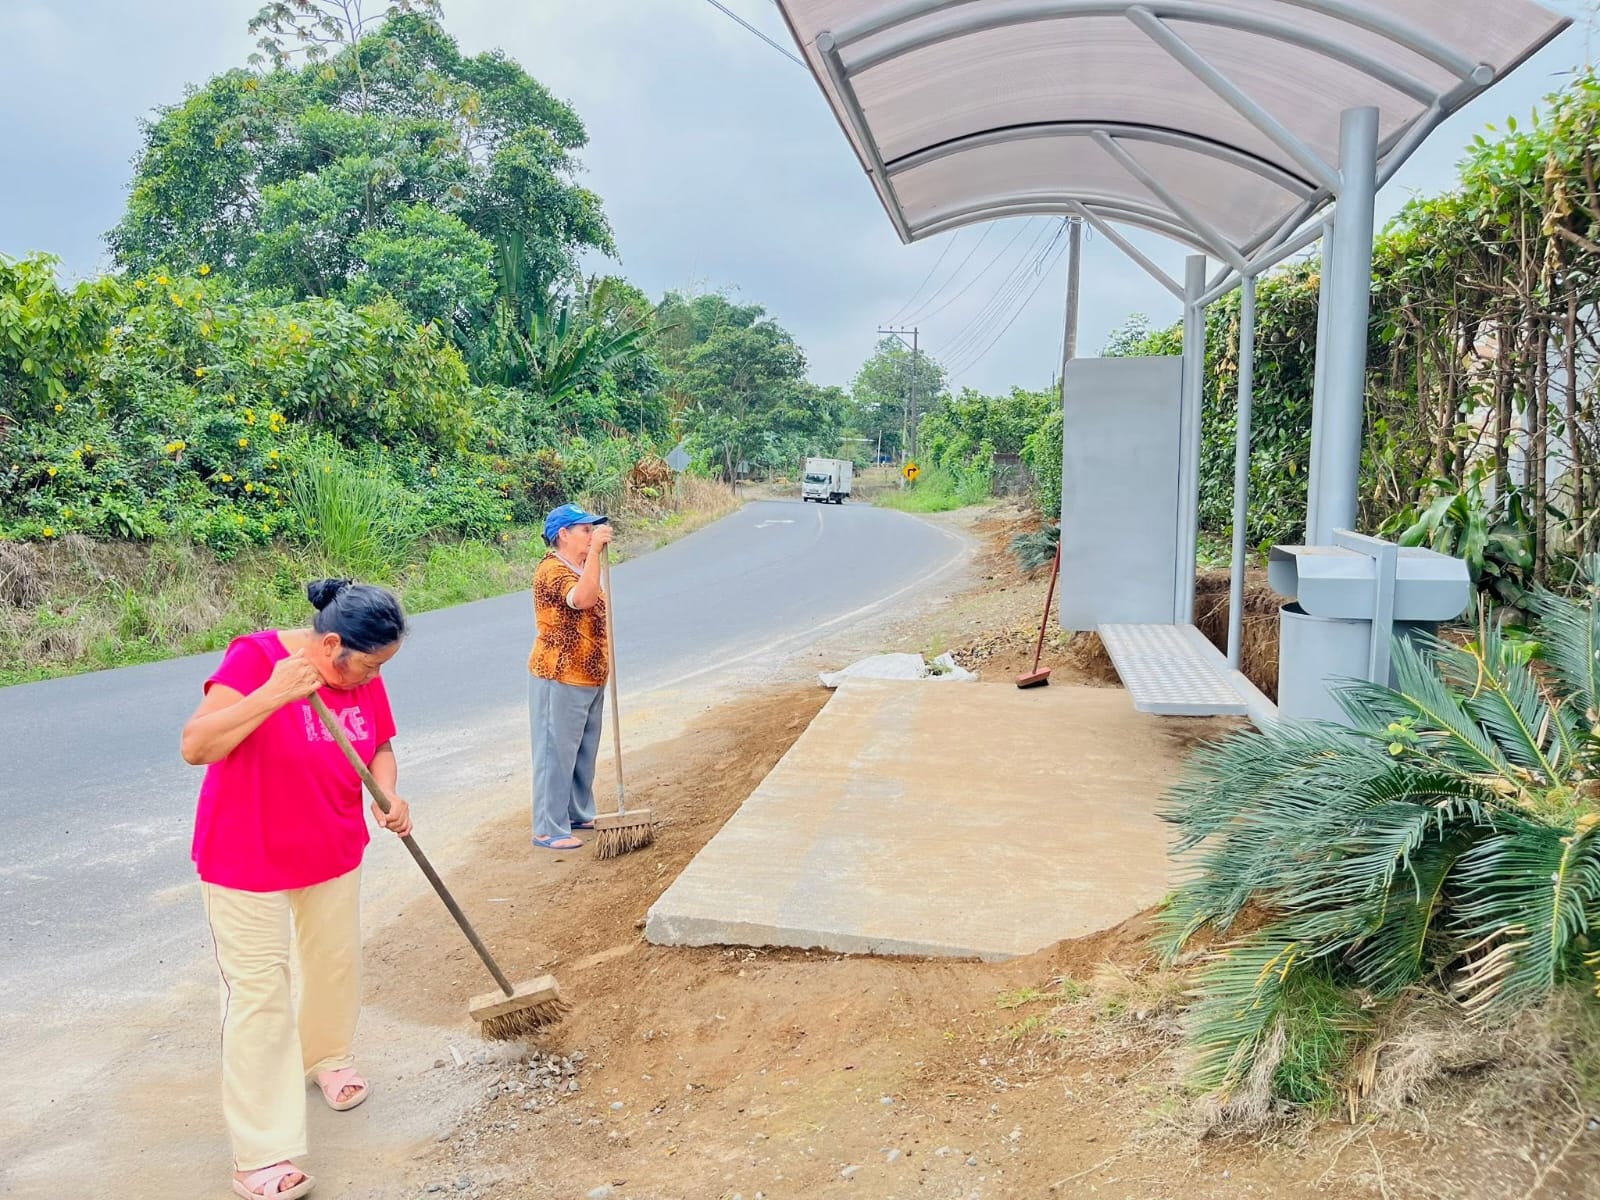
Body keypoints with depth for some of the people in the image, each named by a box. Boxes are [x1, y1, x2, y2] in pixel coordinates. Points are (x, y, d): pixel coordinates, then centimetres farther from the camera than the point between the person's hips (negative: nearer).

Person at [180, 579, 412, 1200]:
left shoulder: (363, 677, -5)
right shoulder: (255, 658, -24)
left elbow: (380, 747, 7)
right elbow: (196, 746, -31)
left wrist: (387, 797, -13)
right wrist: (273, 694, -42)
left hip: (334, 854, 6)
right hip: (247, 861, -6)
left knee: (335, 962, 20)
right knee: (259, 996, -2)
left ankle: (326, 1055, 49)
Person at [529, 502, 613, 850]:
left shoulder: (580, 567, 14)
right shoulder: (551, 569, -18)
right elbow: (583, 599, -37)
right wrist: (596, 549, -38)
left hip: (589, 677, 10)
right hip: (560, 678, -10)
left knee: (584, 750, 18)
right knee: (556, 751, -3)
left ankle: (580, 812, 32)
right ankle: (548, 829, 4)